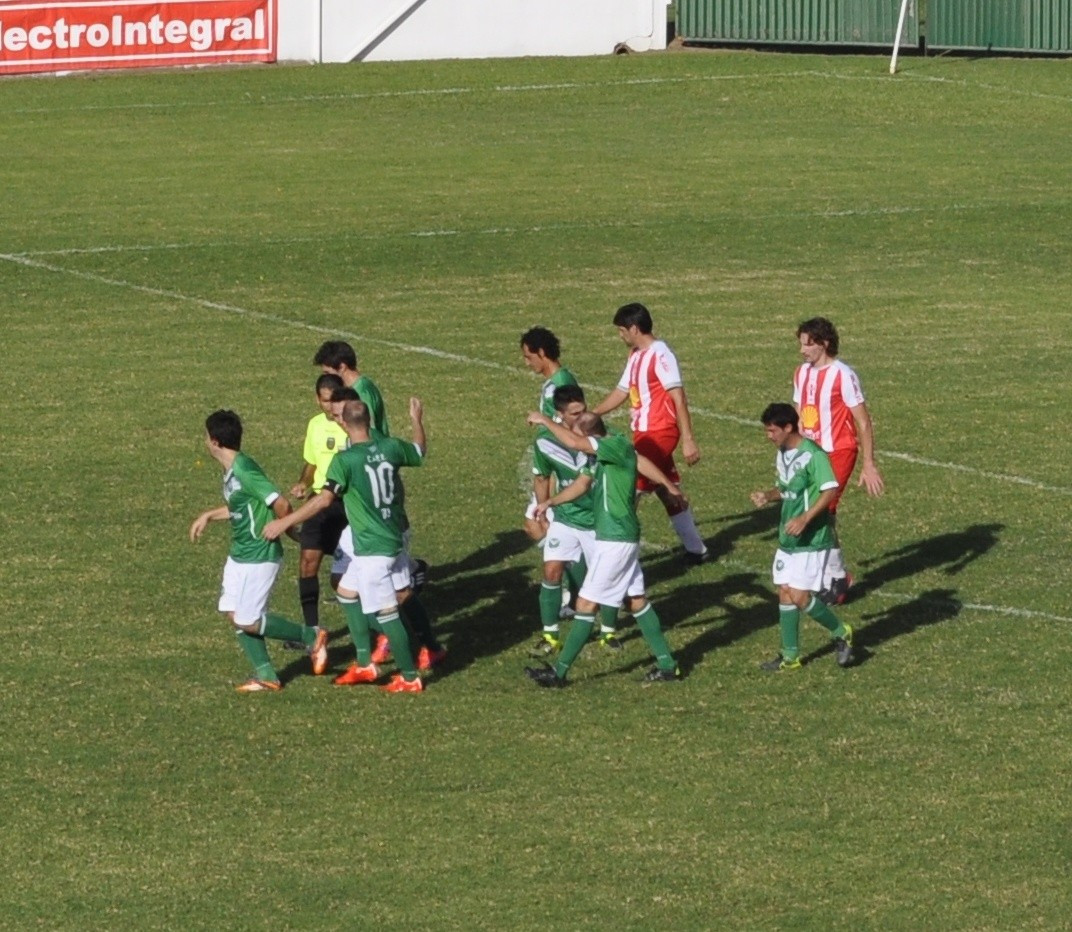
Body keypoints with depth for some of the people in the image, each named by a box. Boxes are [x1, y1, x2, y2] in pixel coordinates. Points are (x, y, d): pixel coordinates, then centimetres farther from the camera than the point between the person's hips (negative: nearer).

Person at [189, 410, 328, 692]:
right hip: (239, 554, 10)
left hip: (259, 557, -10)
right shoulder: (231, 470, 7)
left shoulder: (244, 471, -24)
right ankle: (265, 675, 15)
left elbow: (281, 504, -29)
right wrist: (209, 516, 20)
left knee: (248, 621, -5)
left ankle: (310, 637, 8)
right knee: (234, 614, 9)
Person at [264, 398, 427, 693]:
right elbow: (419, 452, 19)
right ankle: (365, 665, 24)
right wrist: (416, 420, 38)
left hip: (372, 548, -8)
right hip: (394, 539, 8)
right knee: (347, 593, 21)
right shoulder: (390, 447, -1)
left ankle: (410, 678, 7)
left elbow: (324, 499, -25)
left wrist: (284, 522, -21)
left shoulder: (345, 460, -19)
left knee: (385, 613, 0)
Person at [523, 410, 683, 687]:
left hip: (616, 539, -10)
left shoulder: (618, 445, -19)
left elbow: (573, 442, -32)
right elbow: (584, 483, 25)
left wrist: (545, 421, -21)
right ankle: (667, 664, 21)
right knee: (636, 600, 15)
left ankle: (560, 672, 0)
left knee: (586, 603, -5)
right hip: (622, 536, 10)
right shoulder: (602, 454, 9)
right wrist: (550, 502, 24)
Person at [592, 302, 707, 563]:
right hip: (644, 432, 9)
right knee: (667, 491, 13)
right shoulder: (636, 356, 12)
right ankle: (695, 549, 20)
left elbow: (679, 398, -19)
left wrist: (688, 440, -22)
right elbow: (621, 393, 21)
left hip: (658, 433, -9)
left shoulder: (660, 356, -17)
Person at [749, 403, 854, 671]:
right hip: (788, 538, 9)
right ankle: (790, 656, 17)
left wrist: (805, 519, -28)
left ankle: (841, 633, 11)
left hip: (811, 539, -9)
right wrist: (767, 496, 1)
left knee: (800, 597, -11)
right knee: (785, 593, 8)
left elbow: (830, 491, -22)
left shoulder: (812, 455, -18)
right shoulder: (782, 455, 9)